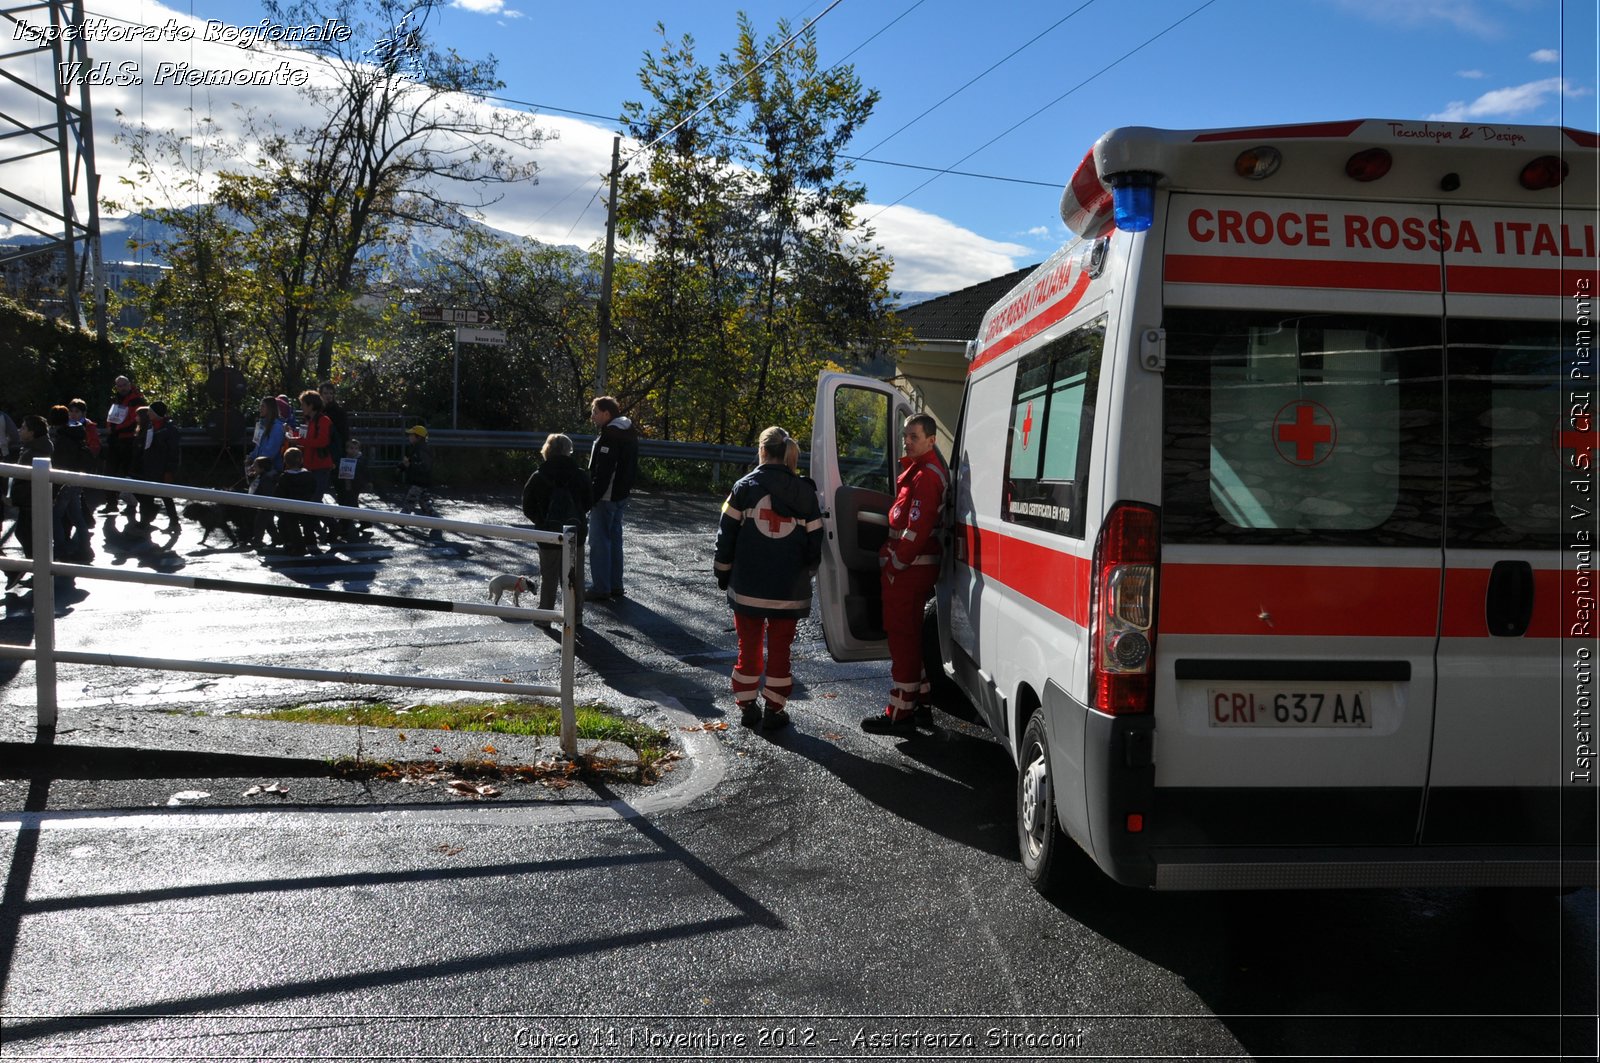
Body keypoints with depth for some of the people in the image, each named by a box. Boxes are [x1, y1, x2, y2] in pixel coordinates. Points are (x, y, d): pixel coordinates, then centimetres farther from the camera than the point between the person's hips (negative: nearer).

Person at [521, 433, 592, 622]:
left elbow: (527, 508, -3)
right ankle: (576, 614, 15)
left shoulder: (538, 477, -7)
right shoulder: (579, 475, -5)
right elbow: (588, 502, 2)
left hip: (548, 534, -1)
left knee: (548, 576, 10)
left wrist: (541, 521, 11)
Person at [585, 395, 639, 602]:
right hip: (621, 495, 10)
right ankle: (615, 585, 22)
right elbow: (632, 468, 16)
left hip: (606, 498, -10)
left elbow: (603, 471, -23)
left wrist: (592, 497, -20)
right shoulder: (628, 433, 11)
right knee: (614, 539, 16)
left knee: (599, 542, -3)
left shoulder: (610, 435, -19)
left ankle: (600, 588, 0)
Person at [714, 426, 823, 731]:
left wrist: (723, 573, 9)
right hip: (789, 590, 0)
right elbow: (815, 540, 4)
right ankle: (774, 710, 12)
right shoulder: (805, 492, 1)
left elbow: (727, 533, -2)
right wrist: (804, 574, 18)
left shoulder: (745, 487, -3)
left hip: (748, 586, 0)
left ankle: (746, 706, 19)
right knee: (779, 648, 9)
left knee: (749, 645, 13)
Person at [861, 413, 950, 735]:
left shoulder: (925, 476, -18)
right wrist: (892, 560, 21)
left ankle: (900, 714, -4)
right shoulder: (918, 469, 17)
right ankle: (918, 699, 31)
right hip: (913, 566, 11)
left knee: (902, 637, -7)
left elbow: (917, 529, -24)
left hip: (907, 569, -11)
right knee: (910, 633, 20)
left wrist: (894, 564, -17)